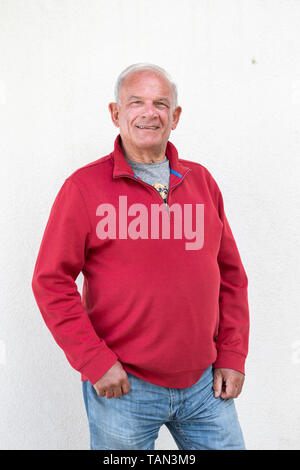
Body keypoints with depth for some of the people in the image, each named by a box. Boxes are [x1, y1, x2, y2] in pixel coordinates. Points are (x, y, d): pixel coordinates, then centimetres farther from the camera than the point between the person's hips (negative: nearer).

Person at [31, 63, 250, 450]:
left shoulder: (201, 181, 6)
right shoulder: (84, 186, -6)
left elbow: (230, 274, 9)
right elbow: (51, 282, -8)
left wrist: (232, 355, 4)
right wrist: (95, 361, -12)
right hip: (122, 387, -3)